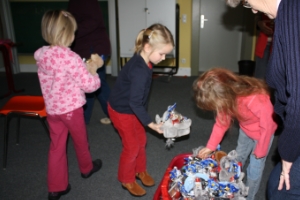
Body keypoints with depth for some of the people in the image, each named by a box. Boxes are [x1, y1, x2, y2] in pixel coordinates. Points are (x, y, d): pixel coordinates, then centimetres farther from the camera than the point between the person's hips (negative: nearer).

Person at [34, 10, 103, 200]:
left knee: (57, 146, 16)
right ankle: (87, 168, 46)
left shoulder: (41, 55, -3)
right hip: (71, 109, -5)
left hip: (52, 110, 6)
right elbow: (90, 85, -21)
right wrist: (93, 68, -5)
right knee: (80, 140, 20)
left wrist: (86, 66, 9)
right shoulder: (70, 57, -26)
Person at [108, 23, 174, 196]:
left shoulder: (143, 61, -6)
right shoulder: (140, 70, -34)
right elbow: (135, 102, -32)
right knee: (132, 146, 5)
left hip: (131, 108, 9)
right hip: (121, 111, -9)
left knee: (141, 140, 19)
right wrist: (150, 124, -28)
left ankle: (140, 170, 40)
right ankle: (127, 180, 27)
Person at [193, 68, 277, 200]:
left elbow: (267, 125, -29)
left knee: (254, 168, 1)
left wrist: (260, 151, -15)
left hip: (263, 131, -6)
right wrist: (210, 147, -10)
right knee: (238, 158, 21)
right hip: (245, 128, 6)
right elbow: (221, 122, -9)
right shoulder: (228, 97, -23)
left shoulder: (255, 100, -44)